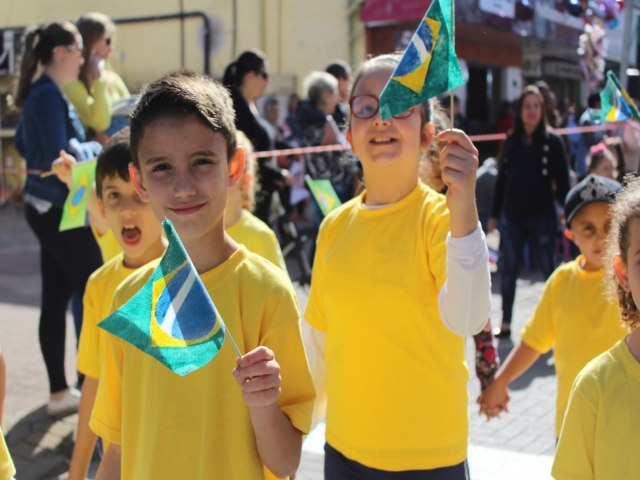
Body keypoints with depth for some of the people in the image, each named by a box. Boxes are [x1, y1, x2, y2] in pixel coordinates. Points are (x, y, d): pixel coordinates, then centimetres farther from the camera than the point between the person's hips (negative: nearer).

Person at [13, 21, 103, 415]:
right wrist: (96, 149, -7)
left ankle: (60, 392, 19)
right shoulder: (49, 95, -17)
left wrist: (81, 149, 15)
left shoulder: (41, 92, 13)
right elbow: (60, 156, -24)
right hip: (59, 210, -10)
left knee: (55, 299, 12)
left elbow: (23, 144, 25)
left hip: (46, 207, 10)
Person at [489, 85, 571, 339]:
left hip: (542, 216, -3)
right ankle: (505, 324, 16)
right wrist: (494, 215, 9)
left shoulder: (552, 142, -3)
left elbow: (562, 182, -4)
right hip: (512, 216, 3)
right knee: (508, 270, 6)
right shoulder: (511, 141, 7)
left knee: (548, 269, 4)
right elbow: (501, 180, 9)